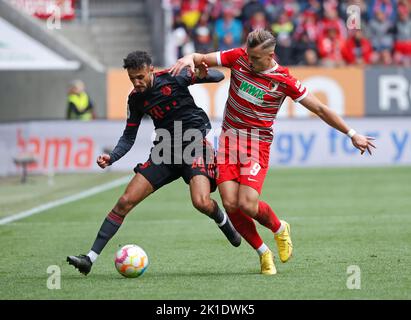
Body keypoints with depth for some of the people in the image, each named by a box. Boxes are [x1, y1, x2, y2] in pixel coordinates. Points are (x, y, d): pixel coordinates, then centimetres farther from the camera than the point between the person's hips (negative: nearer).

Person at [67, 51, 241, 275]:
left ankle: (224, 222, 11)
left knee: (201, 203, -27)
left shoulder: (172, 78, -8)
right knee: (125, 201, -6)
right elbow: (129, 136, 11)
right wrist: (111, 158, -7)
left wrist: (203, 74, -28)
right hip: (165, 152, 5)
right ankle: (90, 258, -4)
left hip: (194, 146, -5)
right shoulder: (136, 99, 5)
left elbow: (219, 76, -4)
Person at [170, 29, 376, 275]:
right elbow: (202, 58, 2)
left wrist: (352, 134, -2)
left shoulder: (284, 81, -11)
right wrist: (188, 59, -23)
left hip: (258, 144, -3)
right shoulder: (239, 58, -3)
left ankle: (279, 229, 16)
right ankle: (263, 252, 12)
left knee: (247, 204, -18)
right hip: (229, 137, 3)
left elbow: (320, 109, -4)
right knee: (230, 204, -9)